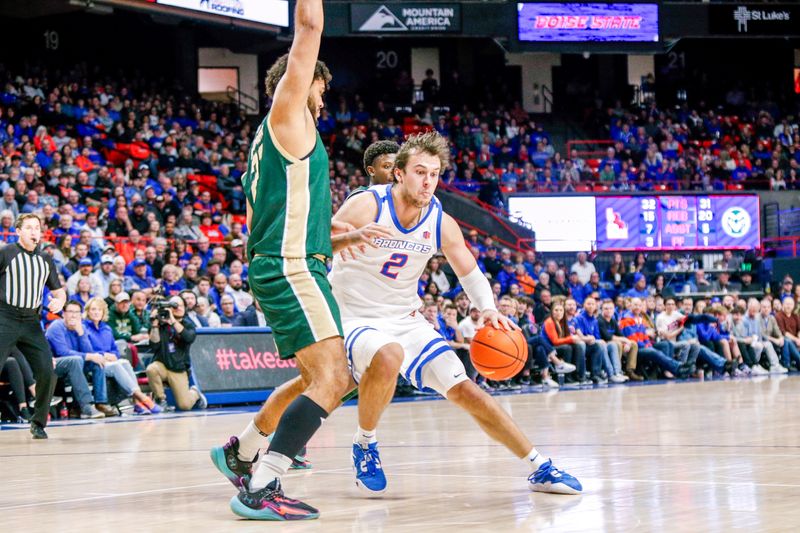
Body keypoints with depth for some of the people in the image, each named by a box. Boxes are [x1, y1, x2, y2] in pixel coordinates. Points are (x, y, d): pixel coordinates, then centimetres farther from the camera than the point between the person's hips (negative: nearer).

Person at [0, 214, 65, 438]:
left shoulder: (46, 260, 14)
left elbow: (59, 291, 21)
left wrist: (59, 301, -1)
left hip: (31, 323, 4)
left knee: (47, 373, -6)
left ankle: (38, 423, 10)